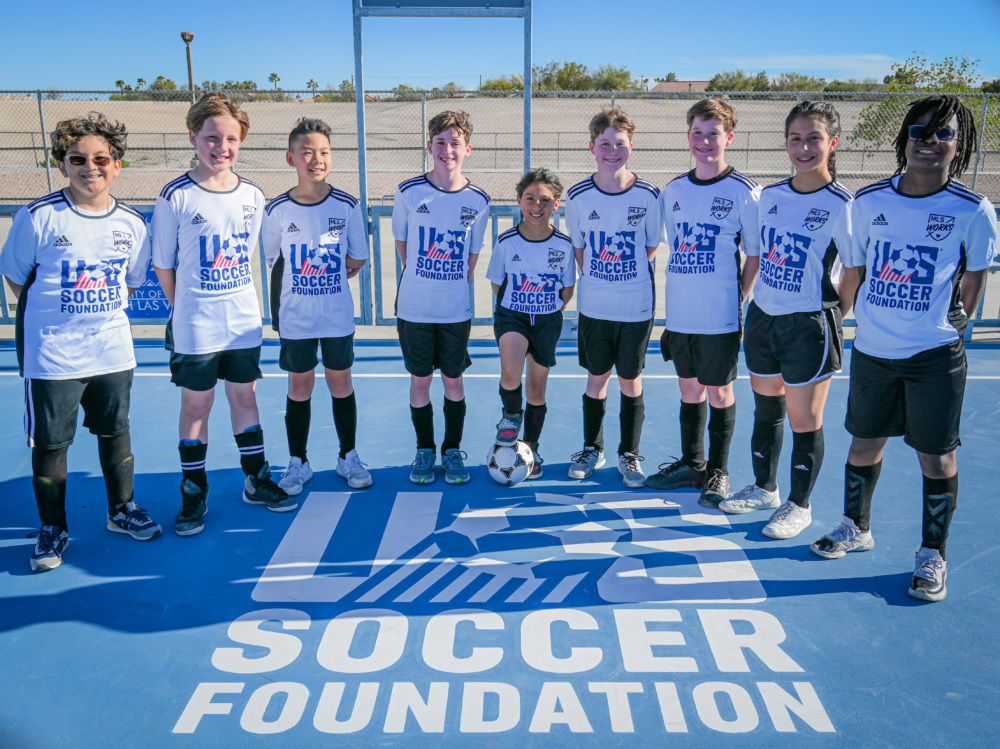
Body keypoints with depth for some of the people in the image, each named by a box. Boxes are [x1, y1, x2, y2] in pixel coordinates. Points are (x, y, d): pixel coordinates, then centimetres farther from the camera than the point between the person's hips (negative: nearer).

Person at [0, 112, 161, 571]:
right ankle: (53, 529, 22)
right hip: (51, 356, -3)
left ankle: (121, 510, 33)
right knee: (50, 443, 6)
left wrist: (103, 312, 6)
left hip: (113, 351, 3)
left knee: (116, 432, 15)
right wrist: (57, 315, -1)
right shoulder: (38, 217, -10)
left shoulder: (133, 223, 2)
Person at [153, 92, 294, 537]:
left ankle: (256, 481, 27)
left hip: (244, 322, 3)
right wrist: (188, 309, 2)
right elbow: (163, 265, -2)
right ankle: (193, 493, 20)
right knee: (197, 404, 6)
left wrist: (235, 302, 9)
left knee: (245, 396, 13)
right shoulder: (175, 197, -10)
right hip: (195, 328, -3)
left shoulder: (252, 196, 2)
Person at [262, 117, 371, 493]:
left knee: (341, 383, 10)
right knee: (299, 386, 9)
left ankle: (348, 458, 25)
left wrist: (316, 275, -2)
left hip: (338, 316, 0)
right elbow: (274, 261, 5)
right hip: (295, 318, 0)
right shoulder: (278, 210, -5)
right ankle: (298, 463, 23)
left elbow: (356, 261, 1)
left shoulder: (347, 206, -5)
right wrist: (322, 272, -1)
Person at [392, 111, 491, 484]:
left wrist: (455, 286, 4)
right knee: (420, 381, 7)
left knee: (453, 381, 8)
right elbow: (401, 242, 7)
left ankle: (453, 450, 24)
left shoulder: (478, 201, -2)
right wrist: (421, 282, 5)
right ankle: (424, 450, 24)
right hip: (414, 308, 0)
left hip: (457, 310, 1)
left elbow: (473, 252, 9)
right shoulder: (408, 192, -4)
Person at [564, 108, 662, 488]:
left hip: (637, 306, -1)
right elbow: (578, 249, 7)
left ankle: (629, 455, 22)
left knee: (630, 380, 8)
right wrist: (597, 279, 1)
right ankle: (592, 449, 28)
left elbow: (651, 248, 4)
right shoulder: (578, 196, -2)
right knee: (597, 378, 11)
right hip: (594, 306, 1)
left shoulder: (647, 195, -5)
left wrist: (629, 278, -2)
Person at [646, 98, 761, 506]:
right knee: (689, 387, 15)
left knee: (719, 391, 5)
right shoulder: (674, 191, 9)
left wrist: (737, 298, -8)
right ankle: (691, 464, 29)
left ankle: (718, 472, 20)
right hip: (679, 314, 5)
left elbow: (755, 255, -3)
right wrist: (679, 293, 10)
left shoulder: (744, 192, -6)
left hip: (720, 317, -5)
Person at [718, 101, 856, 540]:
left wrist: (832, 317, -2)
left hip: (809, 325, -5)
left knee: (804, 420, 4)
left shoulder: (840, 204, -13)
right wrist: (763, 297, 13)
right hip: (763, 318, 6)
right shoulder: (769, 195, 5)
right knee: (766, 409, 17)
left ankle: (799, 506, 21)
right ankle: (764, 489, 35)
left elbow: (855, 271, -8)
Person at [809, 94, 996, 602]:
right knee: (864, 442, 15)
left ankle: (932, 556, 22)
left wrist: (948, 326, 6)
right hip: (871, 350, 3)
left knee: (936, 456, 5)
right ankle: (856, 528, 36)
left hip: (935, 356, -3)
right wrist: (868, 319, 10)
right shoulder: (870, 200, 0)